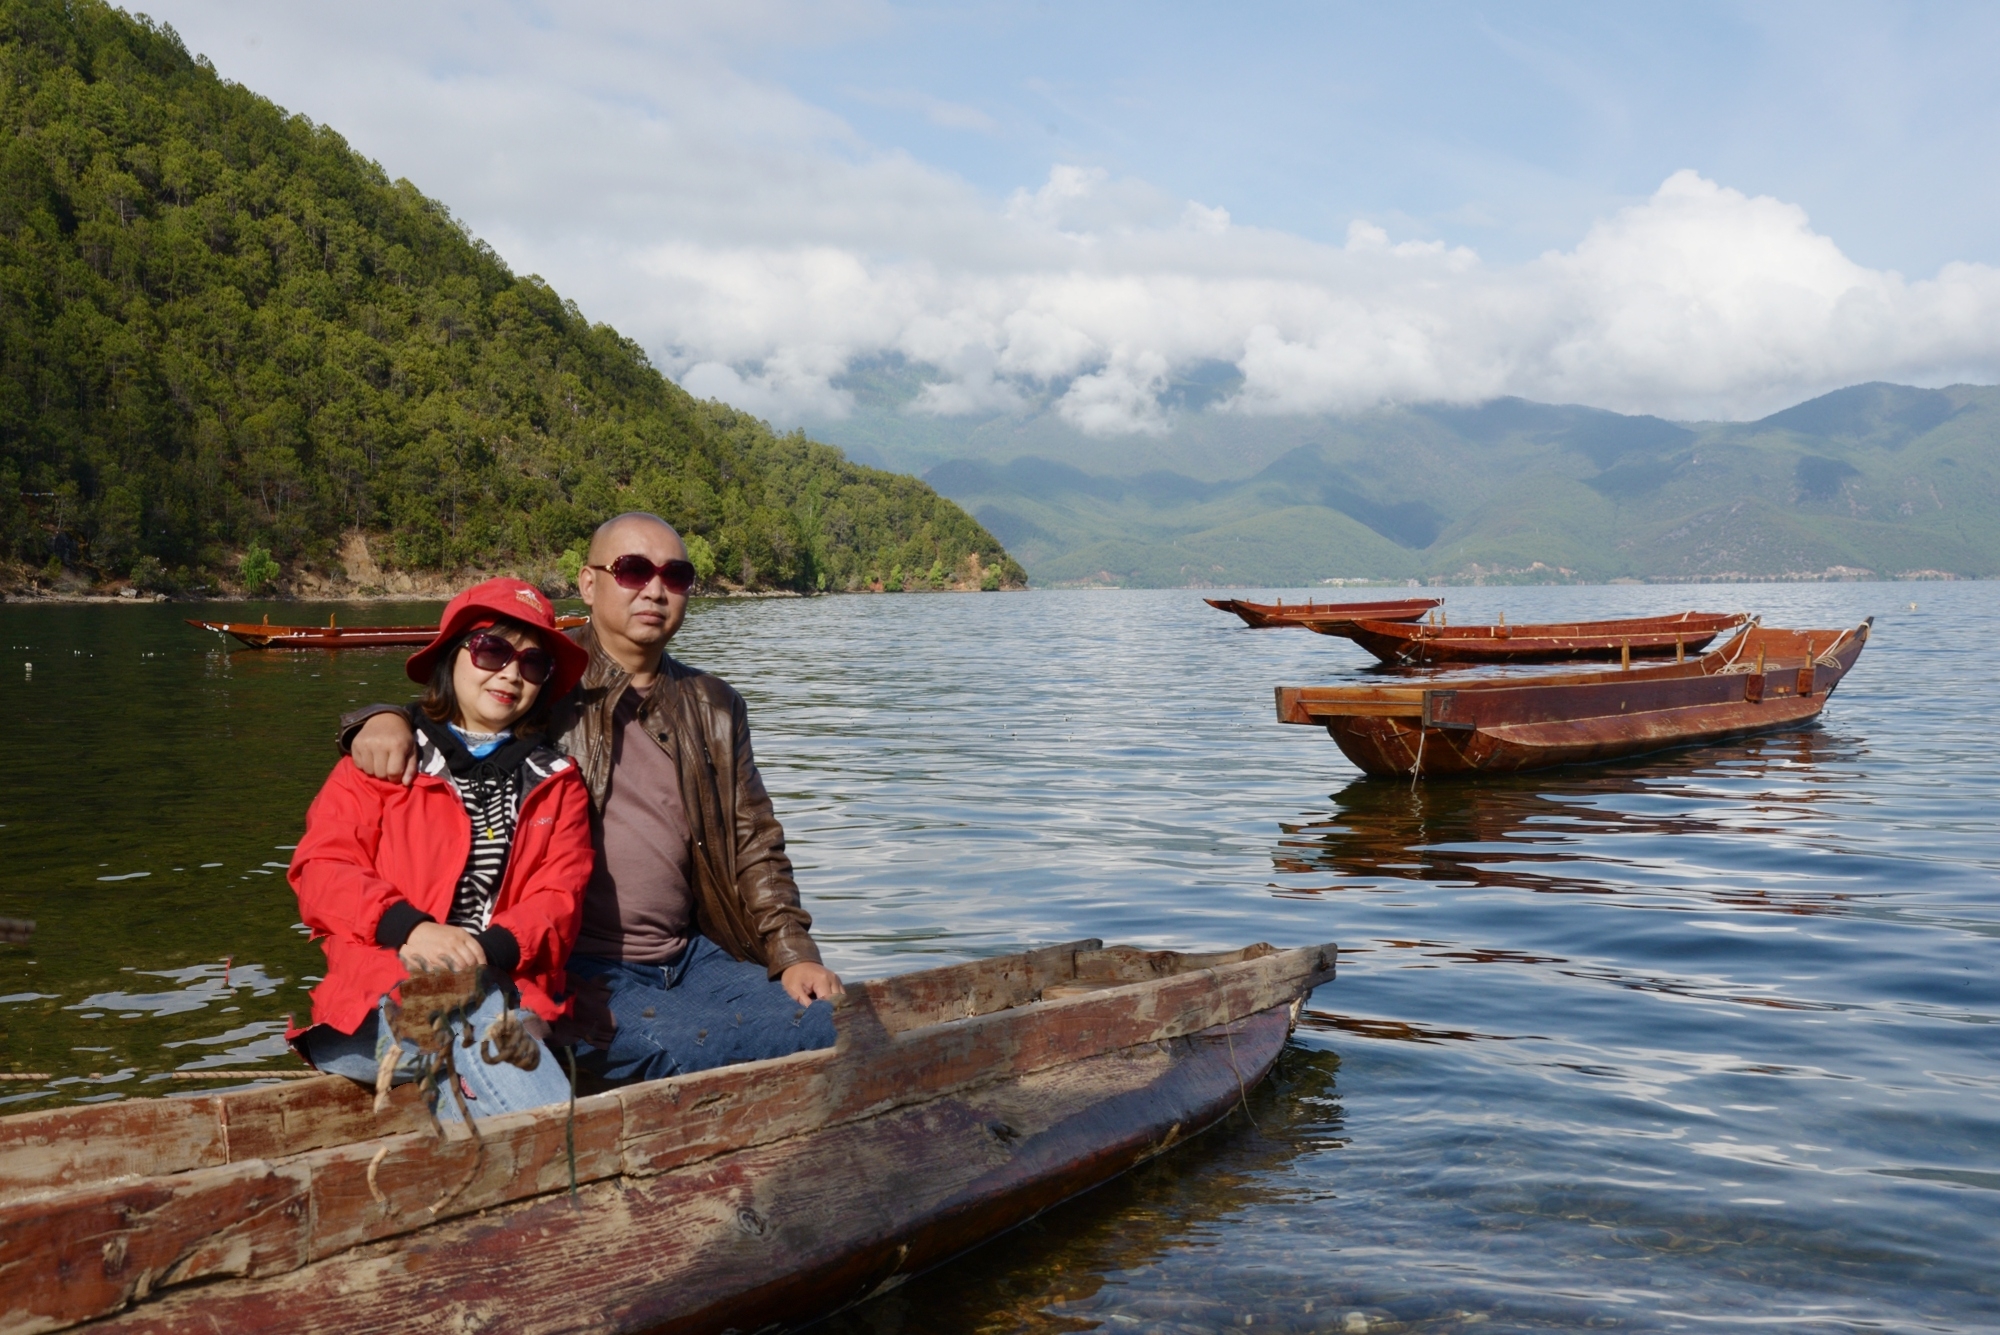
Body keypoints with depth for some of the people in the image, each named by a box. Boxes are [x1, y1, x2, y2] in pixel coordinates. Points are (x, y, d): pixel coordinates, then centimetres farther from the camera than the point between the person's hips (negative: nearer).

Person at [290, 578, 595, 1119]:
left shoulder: (556, 783, 20)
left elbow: (559, 898, 7)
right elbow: (320, 872, 2)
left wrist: (491, 949, -16)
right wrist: (409, 928, -17)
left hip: (502, 989, 2)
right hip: (383, 1000, -1)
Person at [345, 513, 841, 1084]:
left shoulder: (714, 707, 15)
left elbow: (754, 844, 14)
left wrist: (794, 954, 2)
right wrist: (383, 718, -19)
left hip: (691, 956, 5)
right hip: (574, 968, -4)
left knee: (832, 1025, -15)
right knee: (687, 1046, -29)